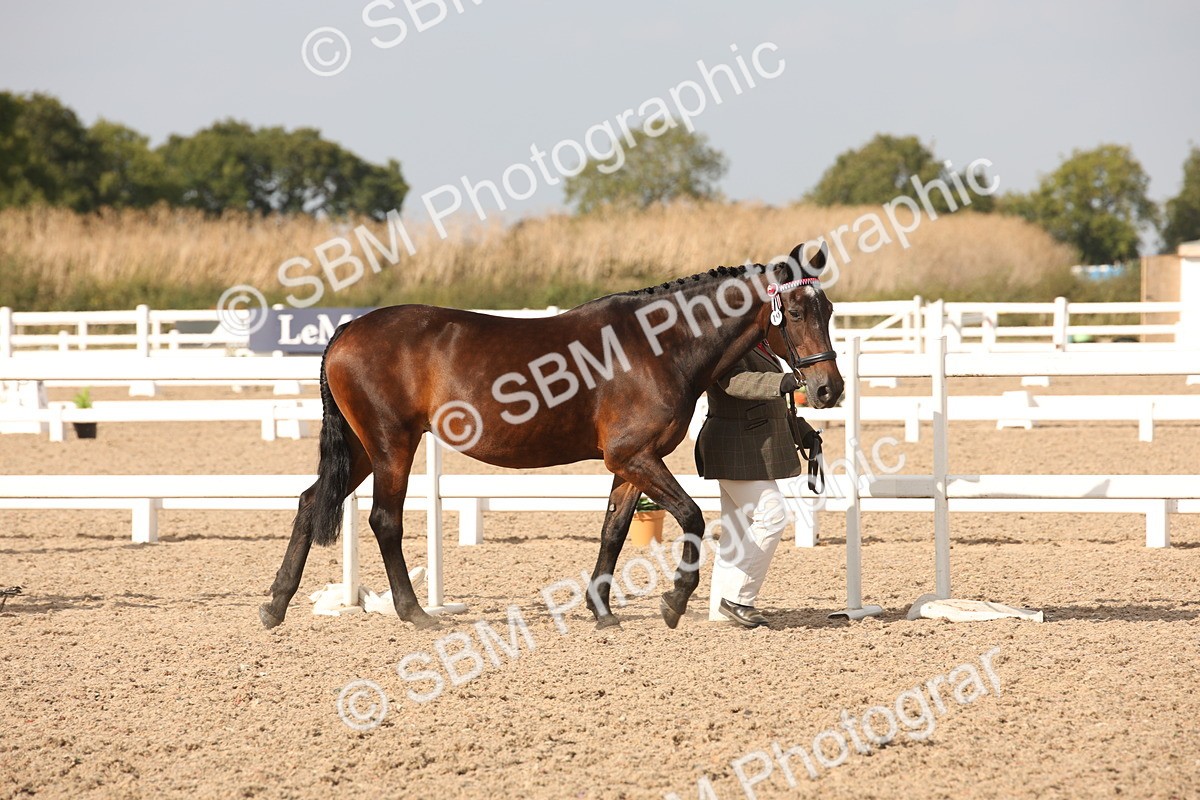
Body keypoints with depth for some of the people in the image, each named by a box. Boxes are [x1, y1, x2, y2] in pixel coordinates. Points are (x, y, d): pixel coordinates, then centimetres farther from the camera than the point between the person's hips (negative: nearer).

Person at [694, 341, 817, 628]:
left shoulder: (759, 344, 18)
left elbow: (773, 402, 26)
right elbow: (735, 381, -33)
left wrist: (804, 433, 22)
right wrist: (781, 382, -47)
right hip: (735, 450, -10)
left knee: (739, 528, 10)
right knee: (771, 515, -14)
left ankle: (720, 610, 13)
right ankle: (737, 597, -9)